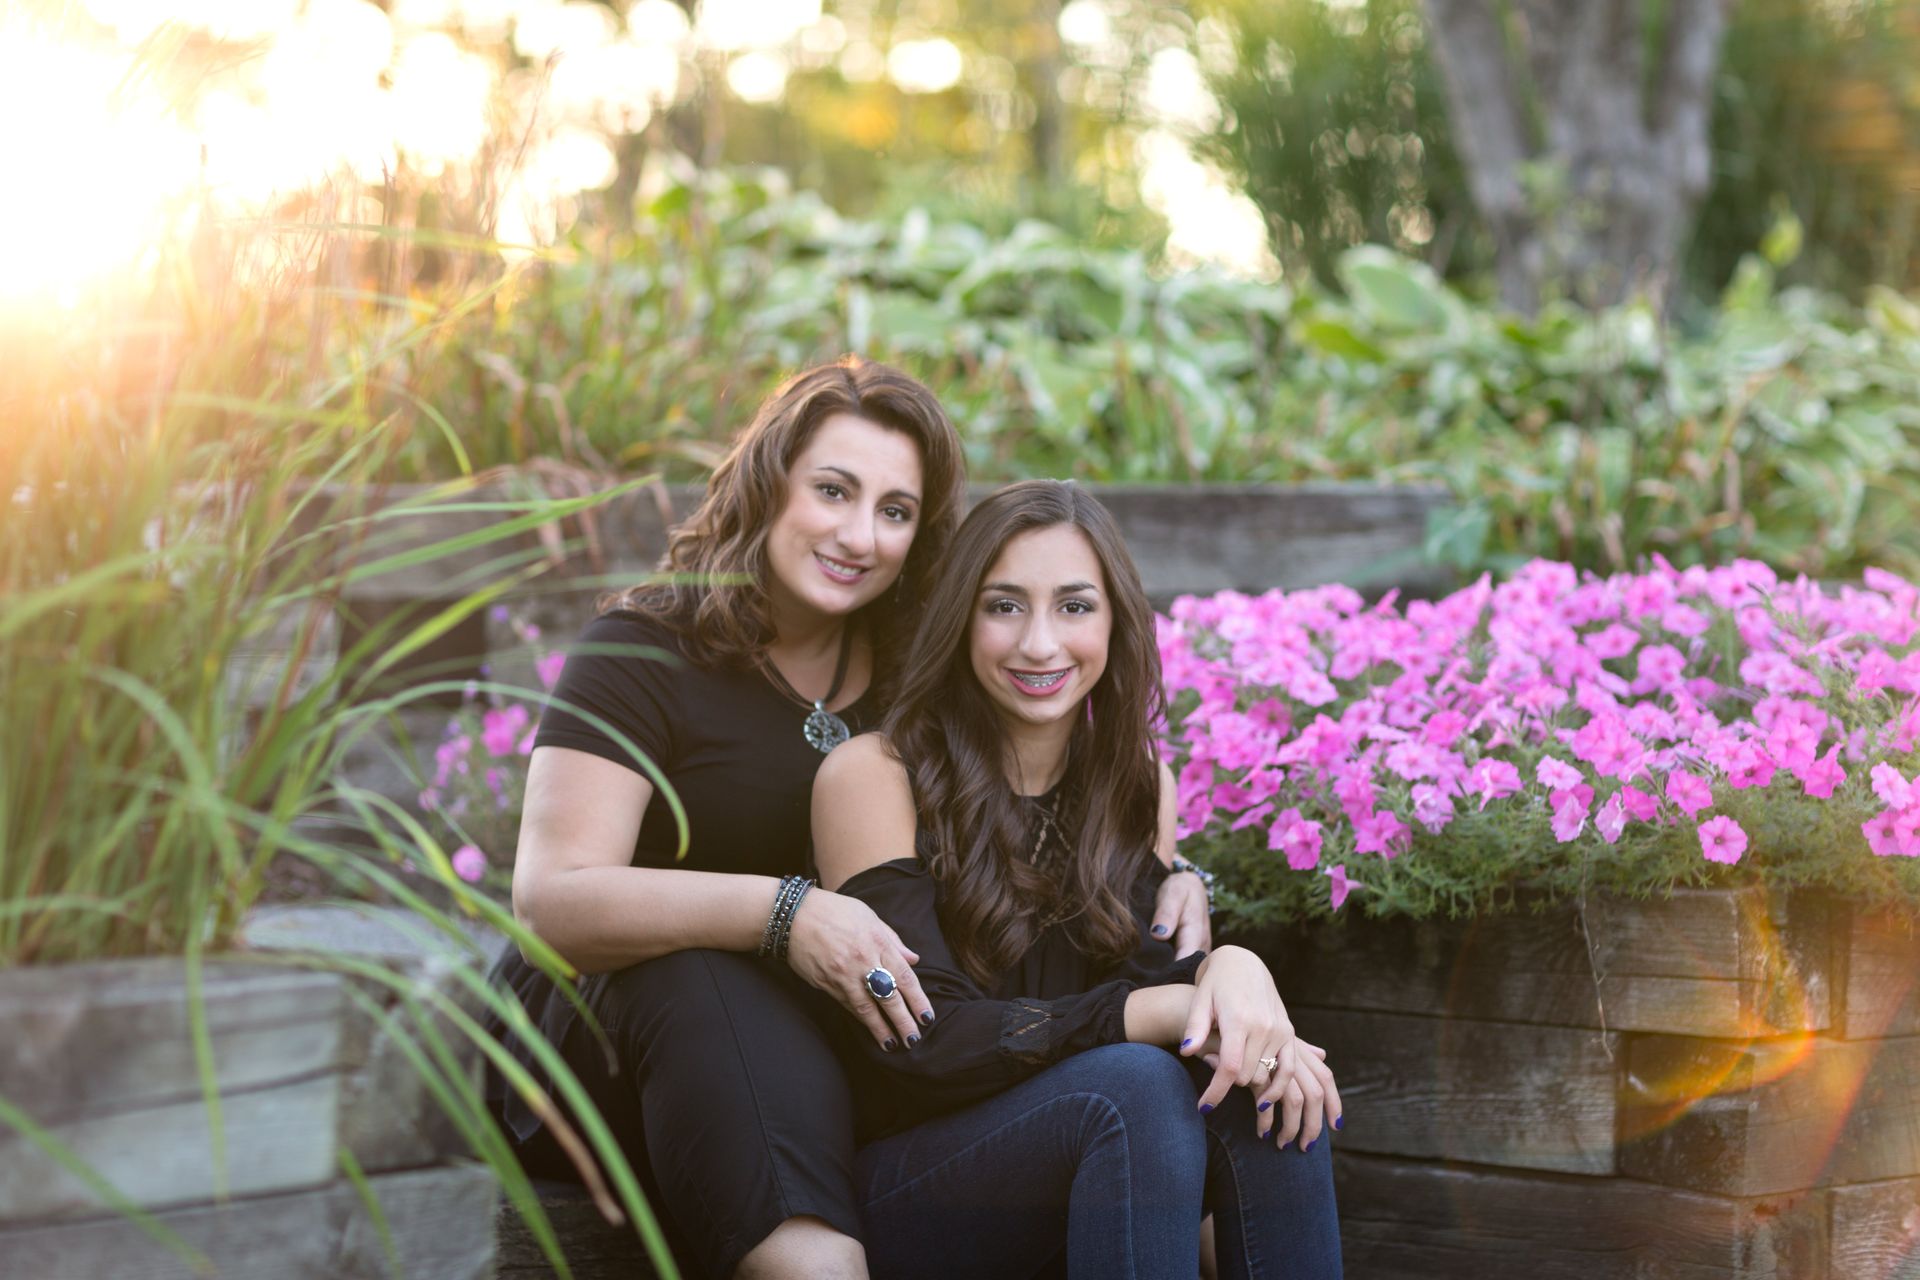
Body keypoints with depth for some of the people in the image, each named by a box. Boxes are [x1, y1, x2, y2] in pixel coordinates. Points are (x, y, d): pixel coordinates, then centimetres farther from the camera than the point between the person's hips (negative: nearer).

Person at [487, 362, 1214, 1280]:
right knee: (702, 982, -40)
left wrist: (1174, 876, -10)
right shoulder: (641, 653, -8)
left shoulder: (916, 678, 6)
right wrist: (781, 913, -34)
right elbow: (551, 901, -20)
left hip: (831, 1049, 3)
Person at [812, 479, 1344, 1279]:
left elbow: (1144, 980, -2)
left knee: (1274, 1092, -24)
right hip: (896, 1198, -5)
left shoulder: (1137, 781, 8)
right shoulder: (872, 778, -10)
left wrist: (1229, 970, -26)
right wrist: (1157, 1015, -27)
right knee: (1136, 1085, -32)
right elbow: (929, 1041, -17)